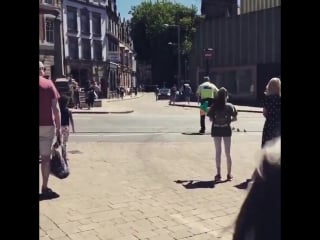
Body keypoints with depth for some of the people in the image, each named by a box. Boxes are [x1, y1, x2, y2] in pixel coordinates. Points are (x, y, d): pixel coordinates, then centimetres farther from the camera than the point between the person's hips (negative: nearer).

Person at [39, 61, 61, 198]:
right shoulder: (48, 84, -2)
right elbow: (56, 108, -6)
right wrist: (59, 128, -1)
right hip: (47, 125, -1)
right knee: (45, 157, 4)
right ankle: (45, 188, 8)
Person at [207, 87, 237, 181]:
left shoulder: (214, 106, -7)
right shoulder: (229, 106, -7)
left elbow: (211, 119, -8)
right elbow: (234, 118, -7)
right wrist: (229, 120, 10)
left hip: (216, 130, 0)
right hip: (226, 129, 0)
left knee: (218, 152, 10)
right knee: (228, 152, 10)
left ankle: (218, 174, 12)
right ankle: (229, 174, 15)